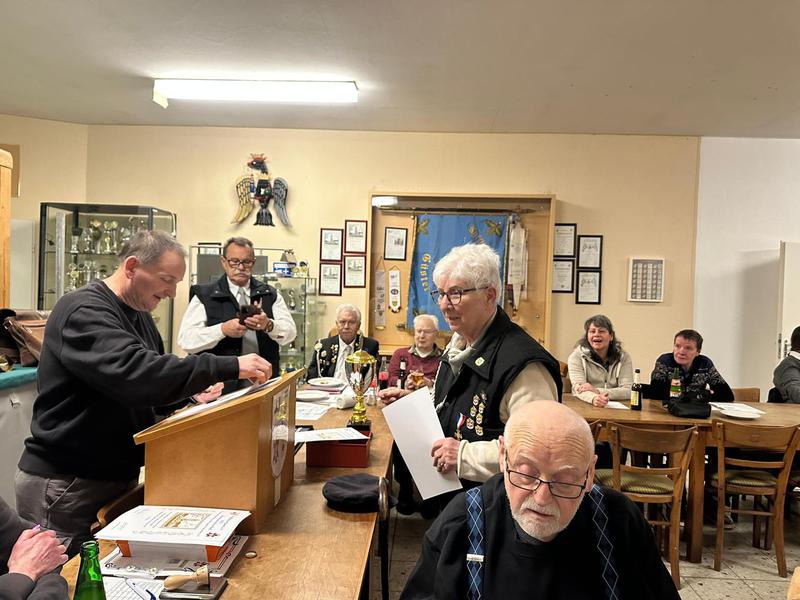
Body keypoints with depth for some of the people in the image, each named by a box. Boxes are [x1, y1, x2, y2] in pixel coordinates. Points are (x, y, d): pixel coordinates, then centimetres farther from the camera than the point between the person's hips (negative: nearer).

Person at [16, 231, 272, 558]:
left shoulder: (138, 315, 11)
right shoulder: (84, 311, -19)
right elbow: (133, 373, -35)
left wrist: (191, 397, -4)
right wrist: (229, 366, -35)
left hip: (115, 475, 8)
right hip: (66, 483, -8)